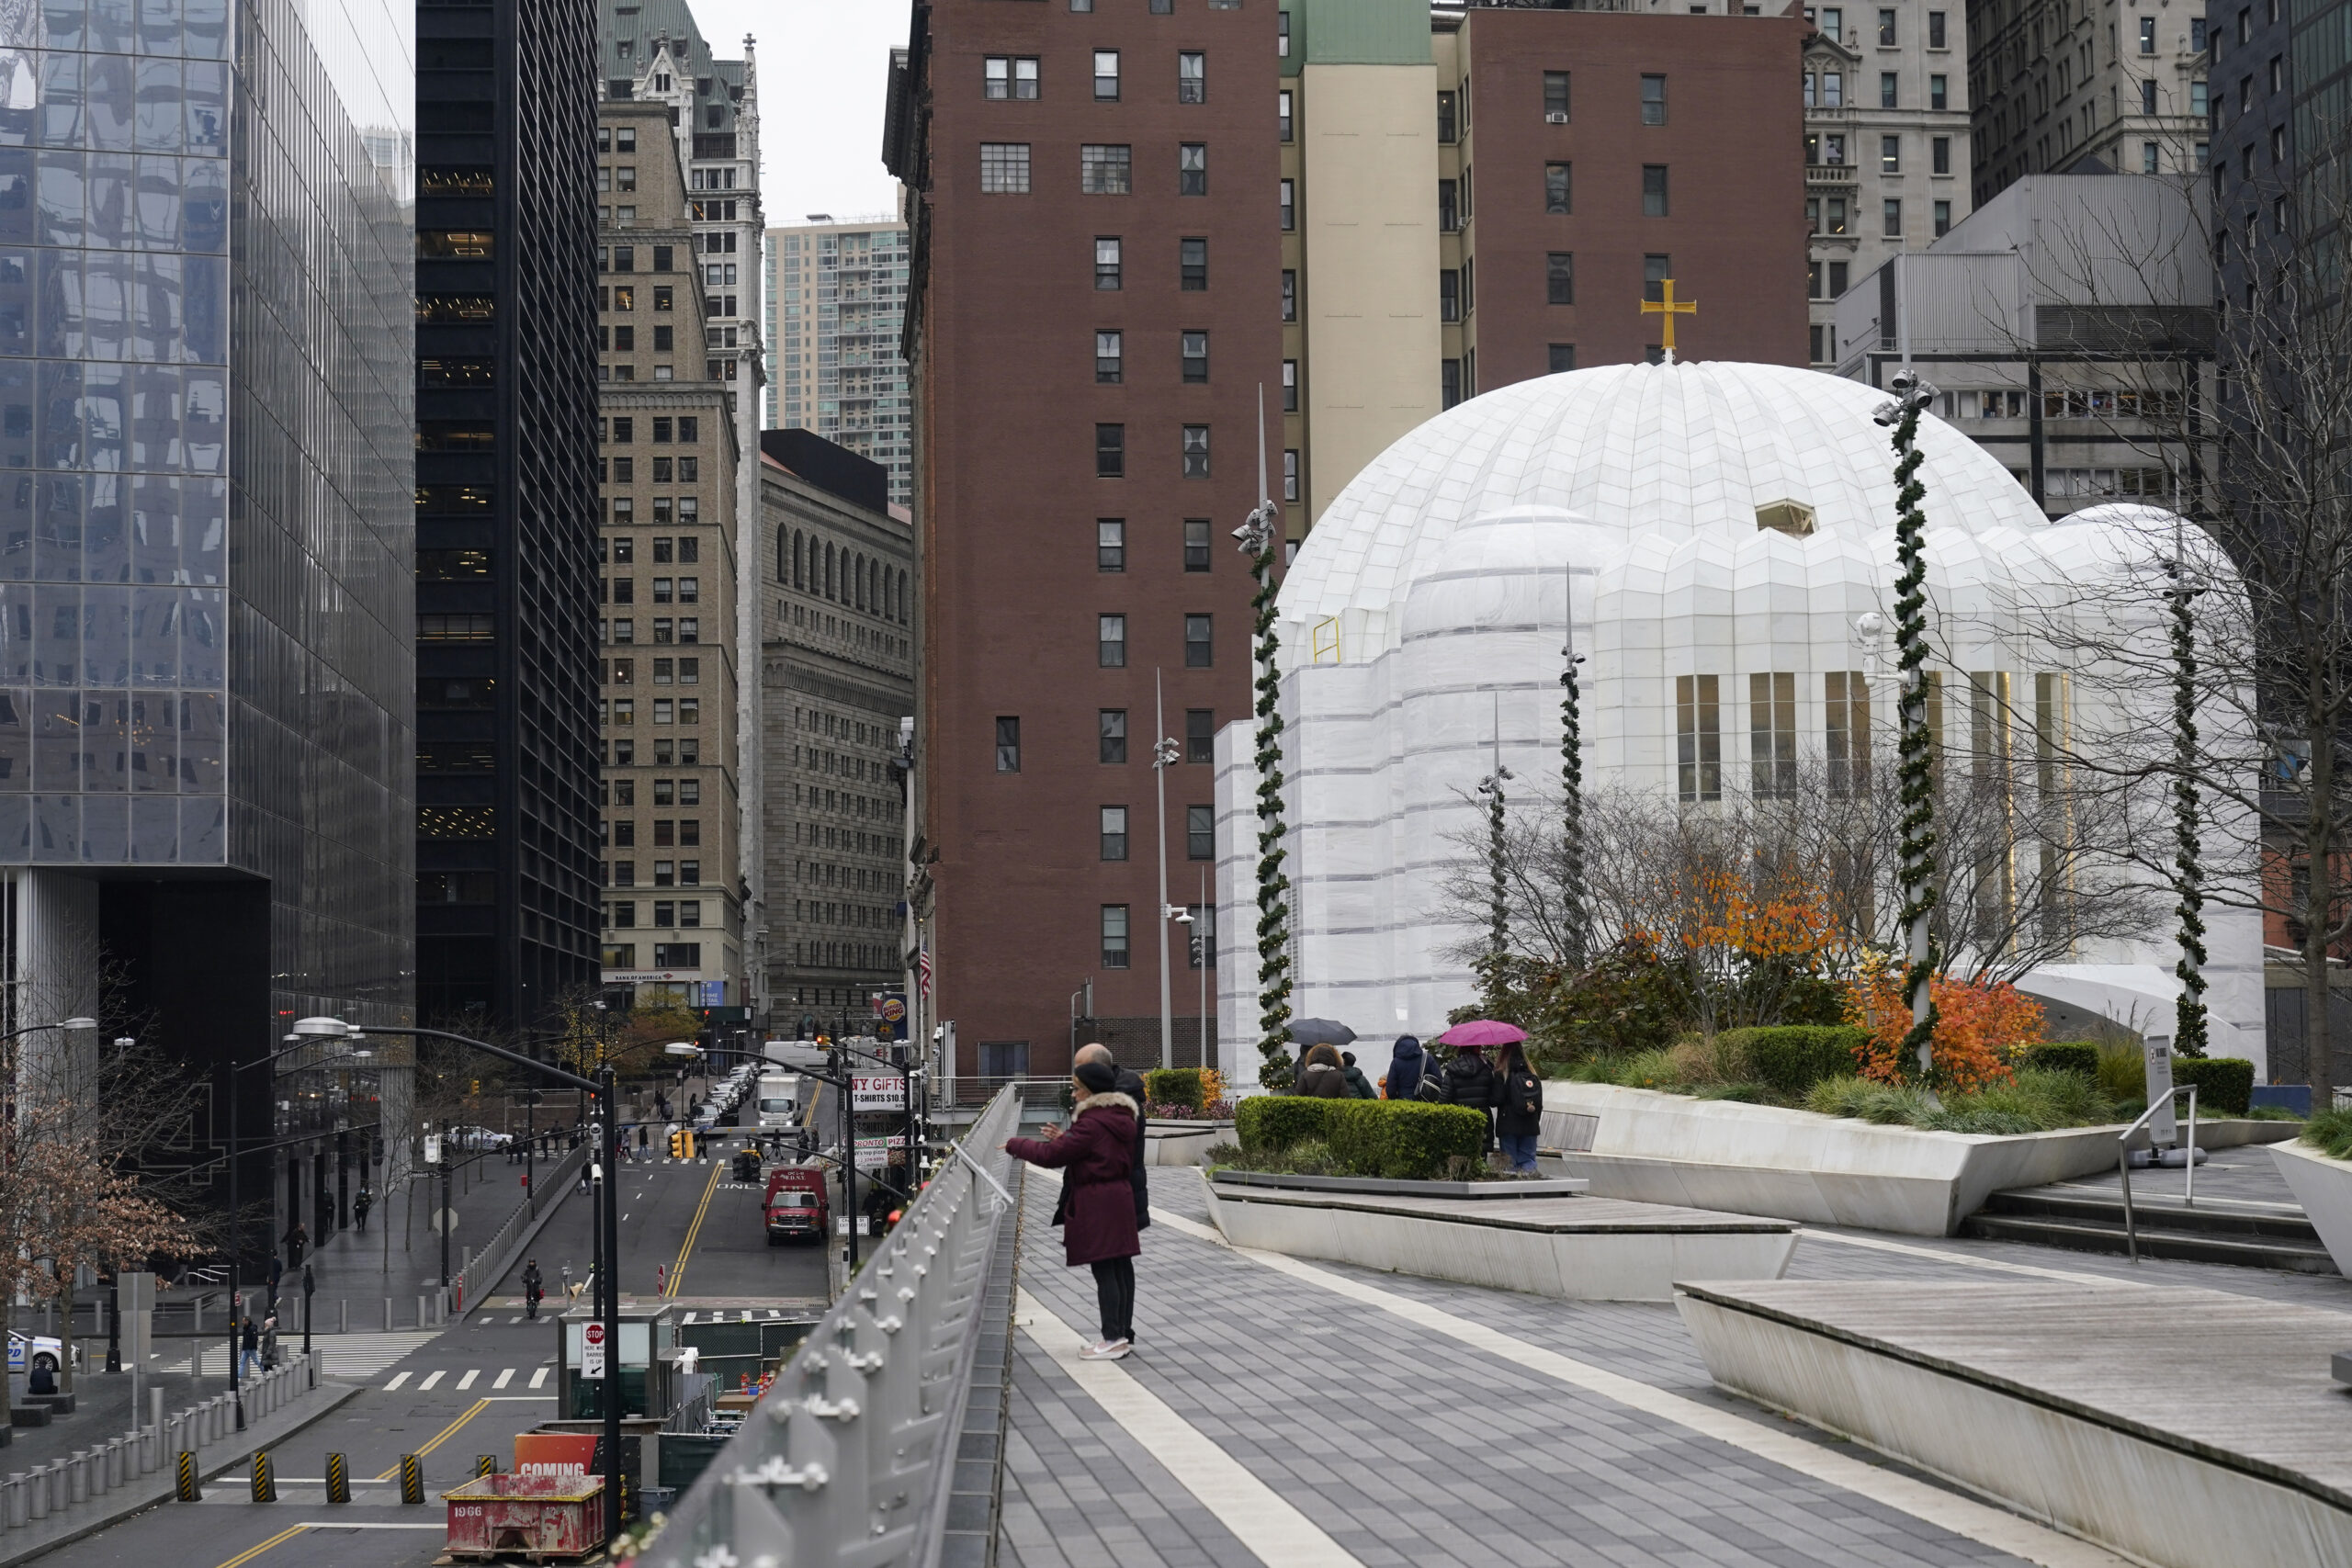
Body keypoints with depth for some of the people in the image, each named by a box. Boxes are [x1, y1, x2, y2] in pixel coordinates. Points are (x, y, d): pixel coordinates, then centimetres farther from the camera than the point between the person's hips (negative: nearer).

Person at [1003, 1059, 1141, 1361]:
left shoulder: (1092, 1124, -17)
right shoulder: (1123, 1117, 11)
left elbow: (1051, 1155, -17)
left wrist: (1014, 1145, -4)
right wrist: (1063, 1138, 18)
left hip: (1095, 1203, -10)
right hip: (1121, 1197, 10)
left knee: (1104, 1270, -7)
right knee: (1121, 1267, 11)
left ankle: (1113, 1338, -7)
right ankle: (1124, 1334, 16)